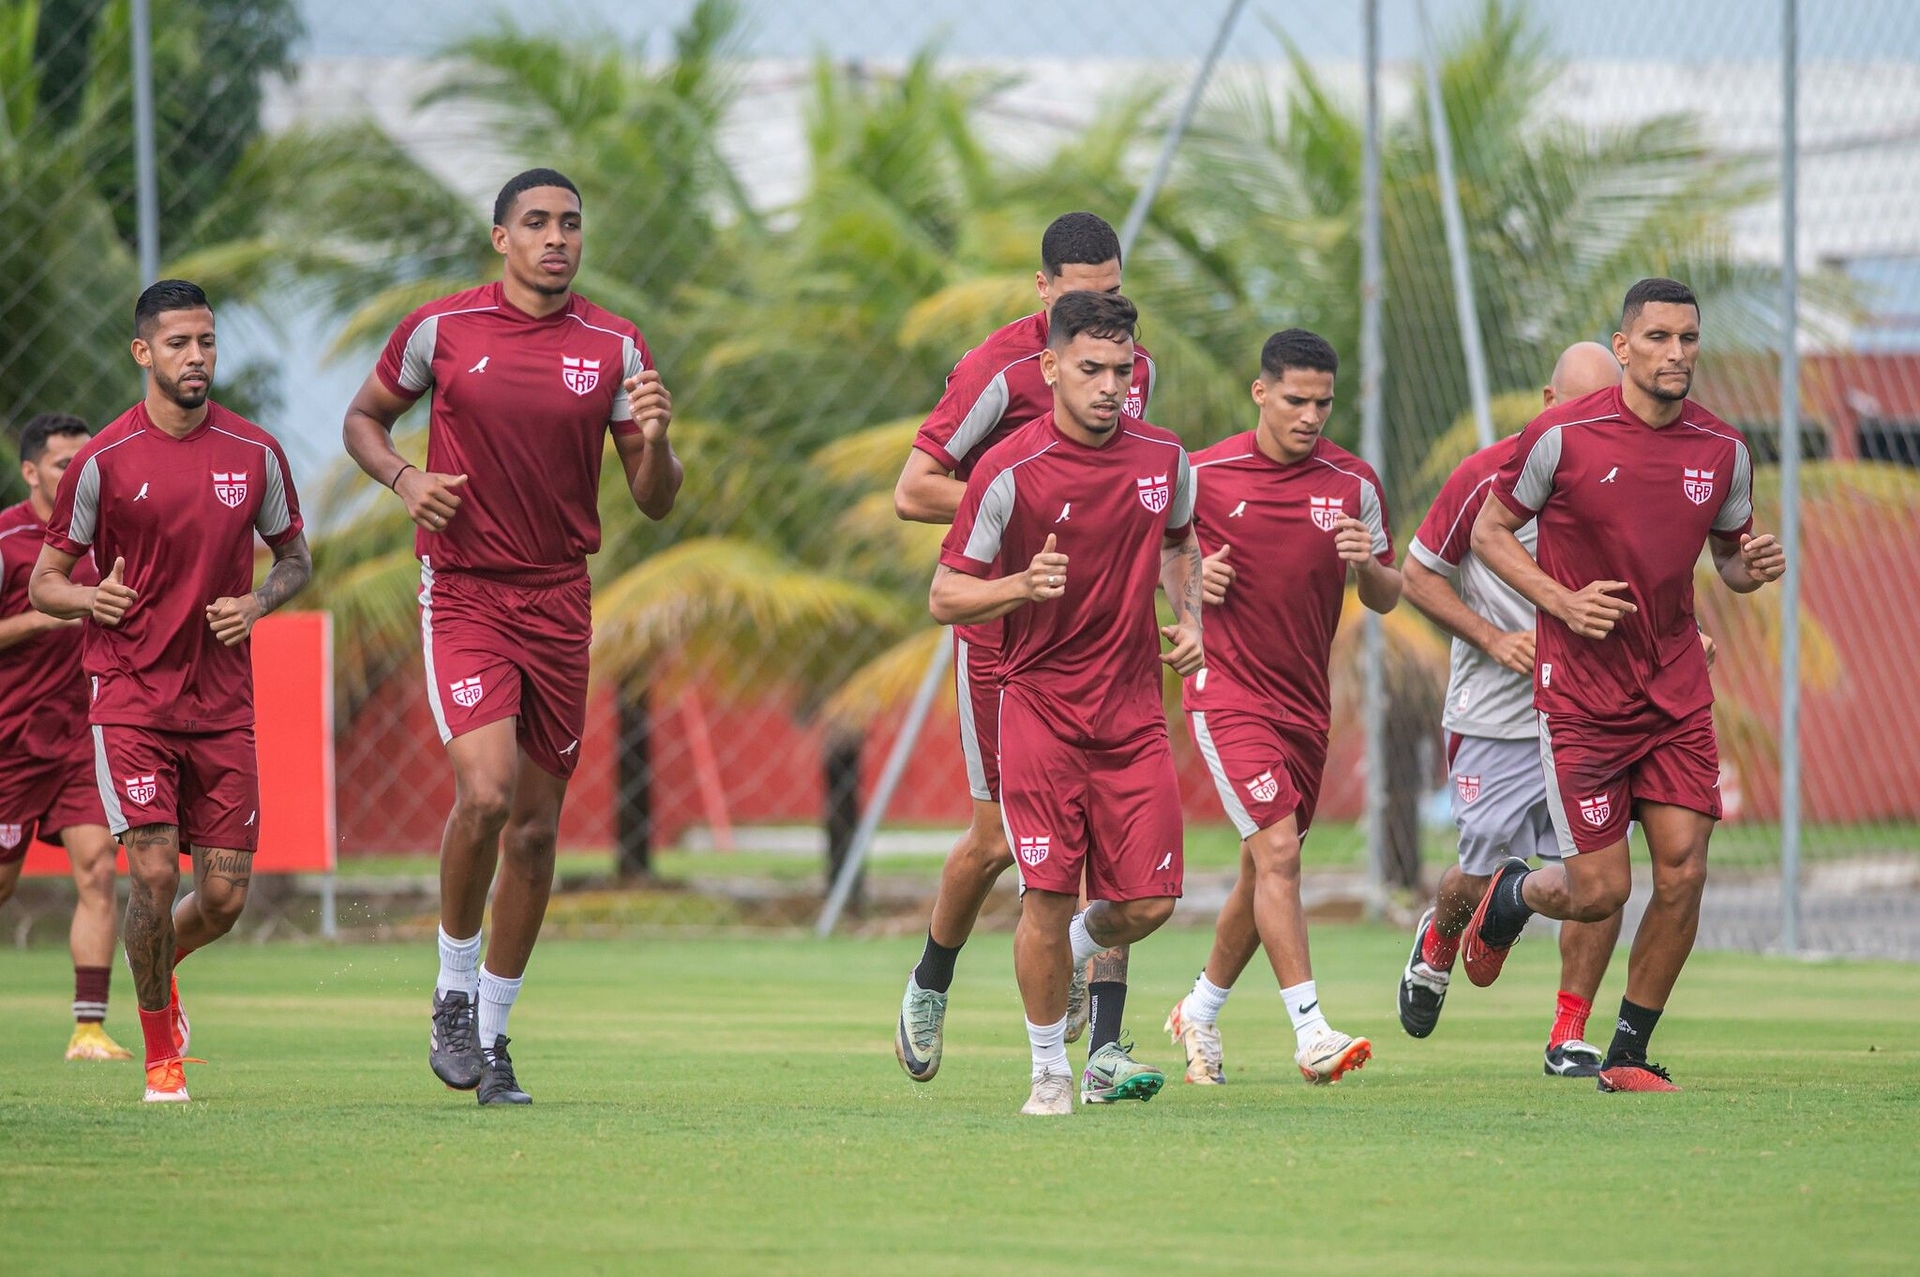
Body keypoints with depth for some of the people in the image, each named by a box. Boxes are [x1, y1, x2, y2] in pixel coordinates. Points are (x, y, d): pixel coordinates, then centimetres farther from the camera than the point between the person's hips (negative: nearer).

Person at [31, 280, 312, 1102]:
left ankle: (162, 964, 35)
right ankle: (160, 1053, 6)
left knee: (225, 895, 0)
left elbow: (295, 557, 16)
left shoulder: (255, 454, 3)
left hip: (224, 706, 3)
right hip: (130, 695, -3)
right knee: (154, 873, -13)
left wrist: (259, 602, -6)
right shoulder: (104, 462, -5)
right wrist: (90, 600, -21)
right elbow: (44, 584, 2)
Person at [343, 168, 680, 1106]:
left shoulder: (614, 347, 2)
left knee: (536, 824, 6)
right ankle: (453, 989, 1)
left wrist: (654, 442, -17)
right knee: (484, 791, -22)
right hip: (463, 594, -3)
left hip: (560, 598, 3)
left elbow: (655, 502, 5)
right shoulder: (439, 328, -2)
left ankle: (492, 1032, 20)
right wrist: (405, 477, -7)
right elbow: (363, 419, 13)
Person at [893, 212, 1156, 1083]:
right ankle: (929, 985, 31)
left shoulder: (1135, 368, 7)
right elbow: (912, 492, -13)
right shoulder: (1001, 369, -13)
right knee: (1000, 838, 2)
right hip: (1003, 623, -4)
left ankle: (1104, 1040, -5)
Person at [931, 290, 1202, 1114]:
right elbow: (945, 597, -7)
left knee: (1150, 900, -2)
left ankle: (1070, 958, 33)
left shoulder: (1163, 458, 3)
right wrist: (1022, 585, -25)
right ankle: (1050, 1071, 9)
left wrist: (1189, 619, 7)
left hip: (1134, 708, 4)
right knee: (1050, 894, -9)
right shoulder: (1009, 472, -11)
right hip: (1040, 706, -4)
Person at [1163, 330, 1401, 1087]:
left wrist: (1367, 565, -15)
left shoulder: (1353, 482, 1)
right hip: (1228, 691, -5)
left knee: (1264, 871, 13)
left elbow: (1386, 598, 7)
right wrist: (1194, 577, -10)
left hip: (1306, 704, 5)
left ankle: (1200, 1013, 34)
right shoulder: (1206, 474, -5)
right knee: (1277, 852, -19)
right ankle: (1311, 1033, -23)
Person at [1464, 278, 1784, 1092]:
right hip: (1580, 693, -4)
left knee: (1683, 873, -6)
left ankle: (1629, 1054, 11)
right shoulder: (1562, 436, -10)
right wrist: (1563, 602, -14)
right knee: (1599, 893, -5)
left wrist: (1752, 568, -8)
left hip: (1677, 690, 4)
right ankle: (1507, 898, 32)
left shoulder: (1723, 450, 2)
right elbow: (1489, 532, 0)